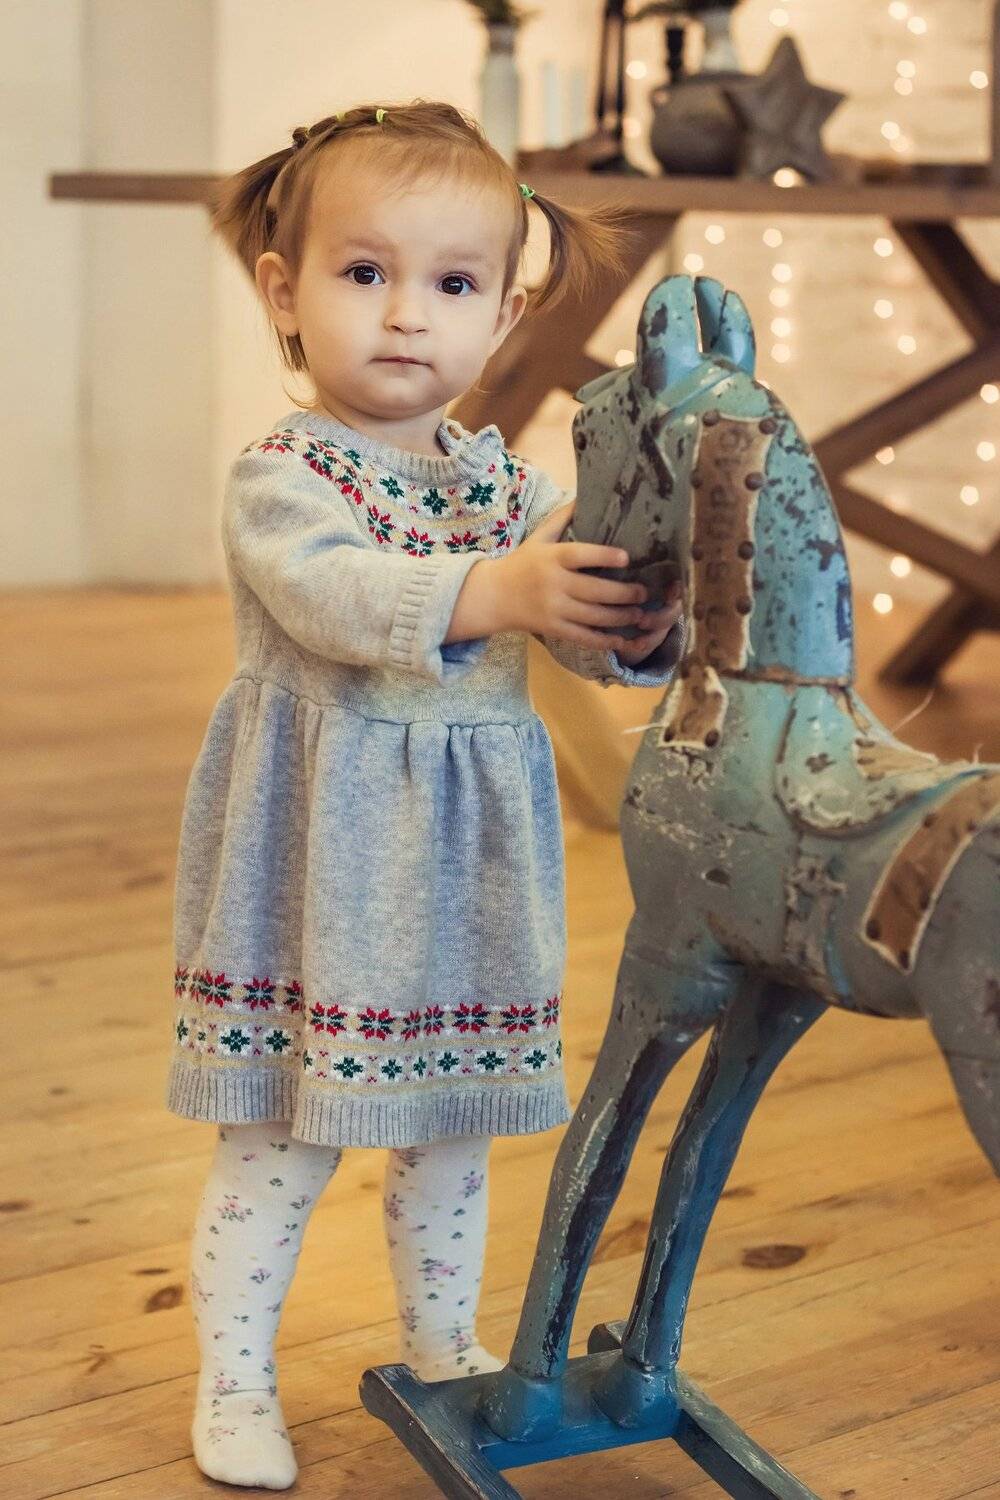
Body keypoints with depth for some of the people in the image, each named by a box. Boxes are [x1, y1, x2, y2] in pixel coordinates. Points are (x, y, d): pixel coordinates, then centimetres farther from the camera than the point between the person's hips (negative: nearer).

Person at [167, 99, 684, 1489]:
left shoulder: (514, 483, 6)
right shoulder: (280, 477, -11)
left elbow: (591, 632, -3)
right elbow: (331, 593, -30)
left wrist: (645, 623, -27)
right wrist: (495, 591, -45)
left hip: (463, 856, 5)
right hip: (320, 853, -5)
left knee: (450, 1126, 17)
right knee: (278, 1140, 3)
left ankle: (443, 1344, 37)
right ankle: (234, 1377, 21)